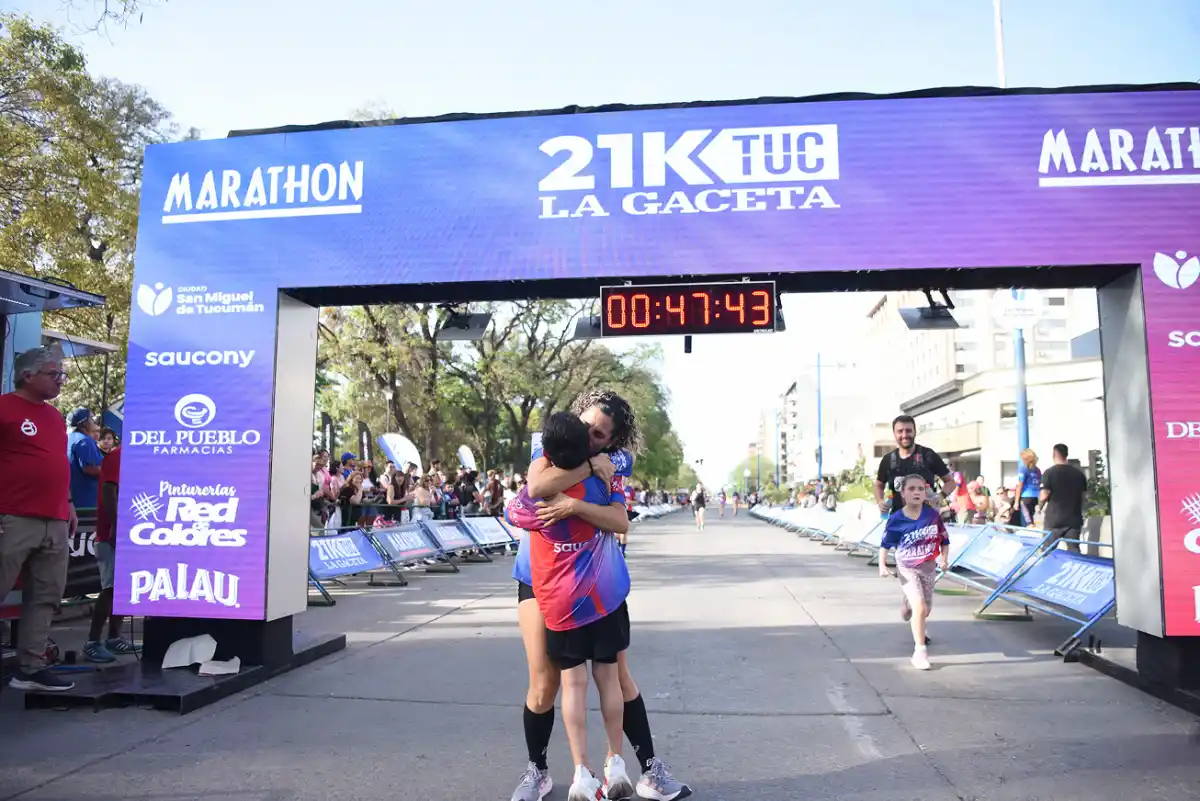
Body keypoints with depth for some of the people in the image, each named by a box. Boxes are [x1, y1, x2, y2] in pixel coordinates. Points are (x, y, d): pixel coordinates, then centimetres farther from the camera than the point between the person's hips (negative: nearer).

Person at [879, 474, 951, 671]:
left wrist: (944, 559, -10)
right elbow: (885, 545, -5)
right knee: (920, 607, -19)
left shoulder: (932, 514, -13)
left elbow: (944, 539, 2)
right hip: (906, 568, -3)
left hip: (928, 567, 3)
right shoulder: (896, 520, -17)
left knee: (925, 610, 17)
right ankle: (920, 651, -7)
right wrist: (882, 566, -16)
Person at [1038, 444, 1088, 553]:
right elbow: (1083, 495, 14)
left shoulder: (1049, 473, -10)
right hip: (1074, 518, 4)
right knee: (1074, 550, 8)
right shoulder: (1079, 473, 6)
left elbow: (1044, 496, -13)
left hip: (1054, 519, -4)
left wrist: (1040, 506, 7)